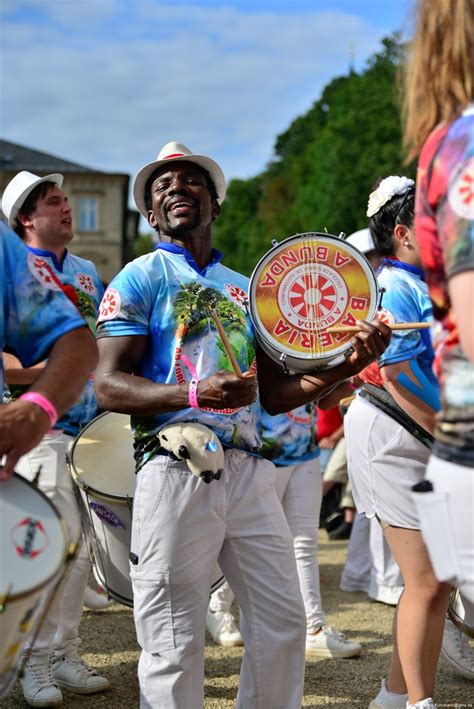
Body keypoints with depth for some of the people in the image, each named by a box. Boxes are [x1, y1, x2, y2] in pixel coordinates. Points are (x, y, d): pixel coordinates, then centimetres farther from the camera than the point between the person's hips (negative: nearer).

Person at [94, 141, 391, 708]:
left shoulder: (244, 289, 21)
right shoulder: (142, 279, 3)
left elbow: (273, 394, 18)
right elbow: (108, 385, -8)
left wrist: (347, 365, 3)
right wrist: (194, 394, -23)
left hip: (249, 470, 6)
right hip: (176, 470, -5)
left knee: (283, 622, 8)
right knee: (175, 641, -3)